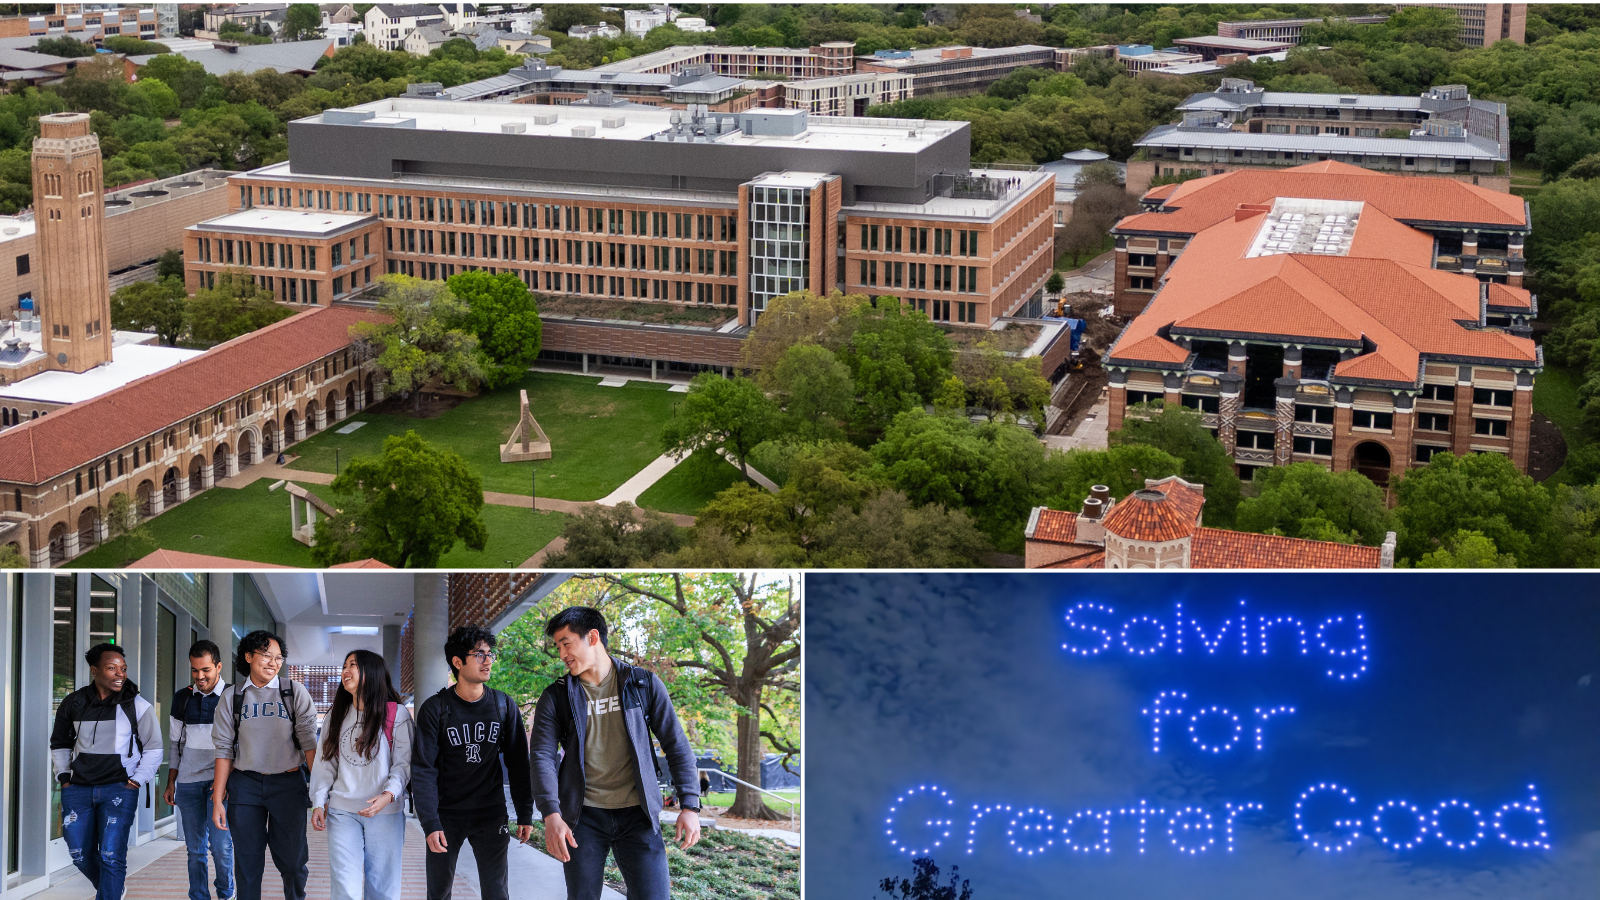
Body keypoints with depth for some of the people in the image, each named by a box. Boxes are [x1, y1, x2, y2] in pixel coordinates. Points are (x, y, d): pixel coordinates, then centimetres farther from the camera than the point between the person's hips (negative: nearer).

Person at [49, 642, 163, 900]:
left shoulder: (137, 706, -1)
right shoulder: (73, 703, 6)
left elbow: (153, 748, 6)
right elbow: (59, 743, 22)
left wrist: (136, 781, -3)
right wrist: (64, 777, 12)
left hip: (119, 789, -3)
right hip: (78, 789, 3)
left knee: (112, 856, -13)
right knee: (80, 855, 9)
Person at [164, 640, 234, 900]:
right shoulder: (181, 699, 10)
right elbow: (176, 744, 16)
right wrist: (170, 783, 11)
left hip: (220, 781, -3)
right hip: (188, 781, 4)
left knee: (220, 844, -9)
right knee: (195, 847, 5)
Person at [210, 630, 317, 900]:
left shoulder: (295, 692, 2)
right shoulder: (232, 696, 5)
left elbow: (309, 743, -2)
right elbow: (224, 749, 5)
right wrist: (218, 799, 2)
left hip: (288, 784, -1)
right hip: (245, 784, 1)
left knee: (291, 861, 3)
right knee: (248, 863, 4)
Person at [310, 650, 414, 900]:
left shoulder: (397, 715, -1)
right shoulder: (335, 716, 13)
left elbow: (404, 763, -4)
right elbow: (325, 762, 14)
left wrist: (388, 795, -19)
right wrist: (318, 803, 5)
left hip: (385, 813, -3)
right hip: (342, 813, 3)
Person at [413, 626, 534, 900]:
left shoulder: (503, 706, 1)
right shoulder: (435, 709, -6)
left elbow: (518, 764, 5)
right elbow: (423, 769, -10)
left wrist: (525, 814, 1)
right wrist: (430, 823, -18)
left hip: (491, 815, 1)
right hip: (447, 815, -1)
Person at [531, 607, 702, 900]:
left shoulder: (644, 684, 2)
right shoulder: (556, 697, 4)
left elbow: (676, 746, 4)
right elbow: (542, 756, -6)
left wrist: (689, 805, -5)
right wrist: (551, 815, -21)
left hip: (637, 813, -1)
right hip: (583, 816, 1)